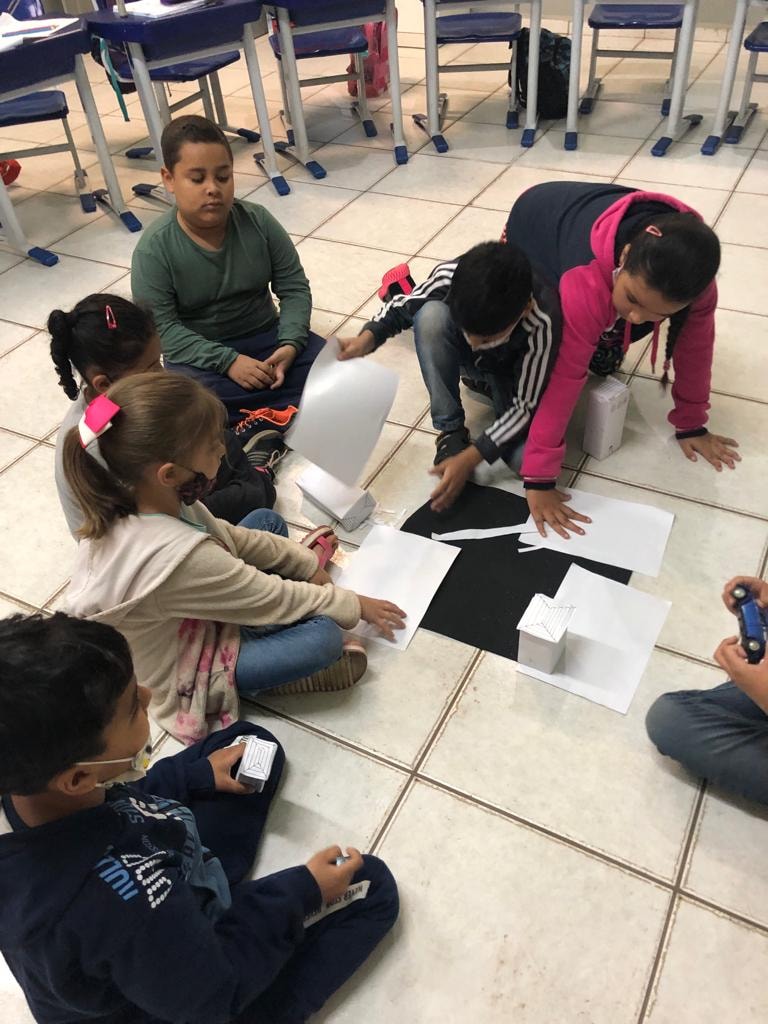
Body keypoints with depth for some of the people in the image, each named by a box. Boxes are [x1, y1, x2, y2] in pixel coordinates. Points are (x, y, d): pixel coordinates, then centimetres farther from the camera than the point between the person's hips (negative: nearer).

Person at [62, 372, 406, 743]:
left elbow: (227, 535, 0)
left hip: (179, 625, 8)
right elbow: (271, 599, -27)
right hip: (180, 675, -8)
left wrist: (307, 562, 4)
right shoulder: (179, 556, -41)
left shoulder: (127, 502, -16)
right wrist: (354, 605, -11)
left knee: (267, 521, 7)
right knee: (324, 637, -25)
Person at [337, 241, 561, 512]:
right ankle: (451, 431, -16)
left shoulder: (542, 323, -39)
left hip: (512, 375, -2)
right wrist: (368, 337, -29)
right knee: (430, 314, -33)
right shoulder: (450, 276, -33)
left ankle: (485, 384, 4)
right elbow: (404, 306, -10)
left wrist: (469, 459, -35)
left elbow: (525, 406, -29)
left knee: (527, 459, -29)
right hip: (465, 360, 2)